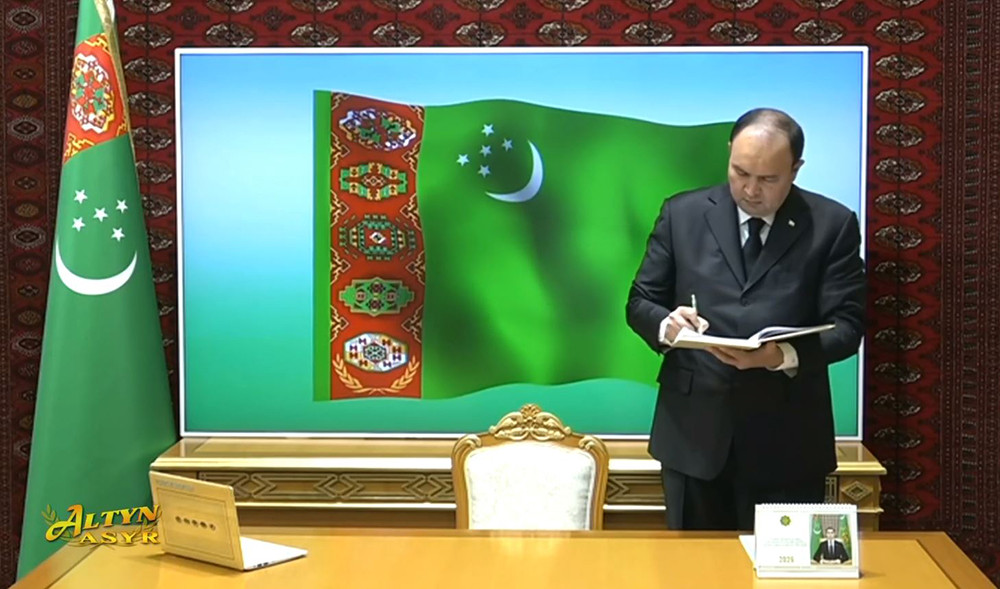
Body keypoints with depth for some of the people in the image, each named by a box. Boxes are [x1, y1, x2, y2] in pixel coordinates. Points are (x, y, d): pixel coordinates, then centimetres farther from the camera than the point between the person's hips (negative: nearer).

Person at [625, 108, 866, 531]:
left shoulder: (833, 224, 1)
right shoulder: (682, 213, 6)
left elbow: (846, 324, -4)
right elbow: (640, 302, 8)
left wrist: (785, 356, -23)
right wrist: (666, 324, -16)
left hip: (787, 436, -1)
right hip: (694, 428, 2)